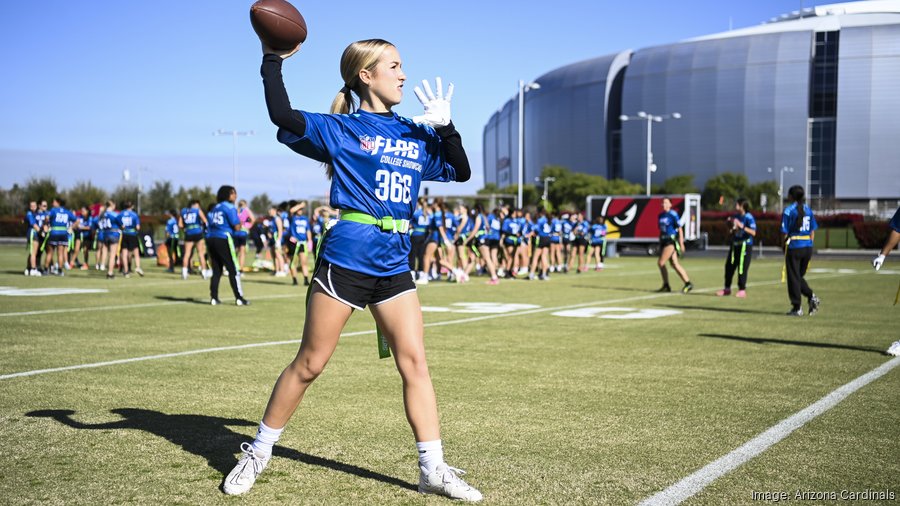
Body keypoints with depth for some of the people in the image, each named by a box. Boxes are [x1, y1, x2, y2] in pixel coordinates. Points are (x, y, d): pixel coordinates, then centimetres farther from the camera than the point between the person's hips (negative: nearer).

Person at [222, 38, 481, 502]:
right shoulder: (341, 130, -1)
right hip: (345, 258, -5)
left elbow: (460, 171, 19)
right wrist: (272, 60, -10)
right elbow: (283, 116, -14)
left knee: (414, 362, 0)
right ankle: (257, 454, 18)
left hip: (394, 265, 5)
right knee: (310, 363, 2)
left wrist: (445, 127, 7)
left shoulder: (415, 135, 14)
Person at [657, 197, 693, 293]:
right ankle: (688, 283, 9)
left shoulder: (673, 215, -9)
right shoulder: (661, 215, 13)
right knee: (674, 264, 4)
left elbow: (680, 229, -9)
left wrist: (681, 244, -12)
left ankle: (666, 285, -1)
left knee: (661, 263, -11)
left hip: (672, 241, -7)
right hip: (664, 241, 7)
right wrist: (660, 244, 20)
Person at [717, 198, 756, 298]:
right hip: (734, 245, 7)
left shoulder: (748, 217, -11)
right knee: (729, 266, 9)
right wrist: (730, 225, 1)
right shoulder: (735, 216, 10)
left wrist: (742, 226, -27)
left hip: (745, 245, -7)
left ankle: (742, 290, 6)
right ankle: (727, 288, 20)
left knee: (742, 268, -4)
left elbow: (753, 232, -20)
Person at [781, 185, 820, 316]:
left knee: (793, 278, 3)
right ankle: (811, 297, 1)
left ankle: (797, 308, 4)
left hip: (794, 247, -6)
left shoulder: (788, 210, -9)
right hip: (808, 247, 6)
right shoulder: (808, 210, 9)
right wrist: (809, 245, 16)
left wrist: (783, 246, 3)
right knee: (799, 276, 20)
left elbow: (785, 232, -10)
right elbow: (812, 231, 10)